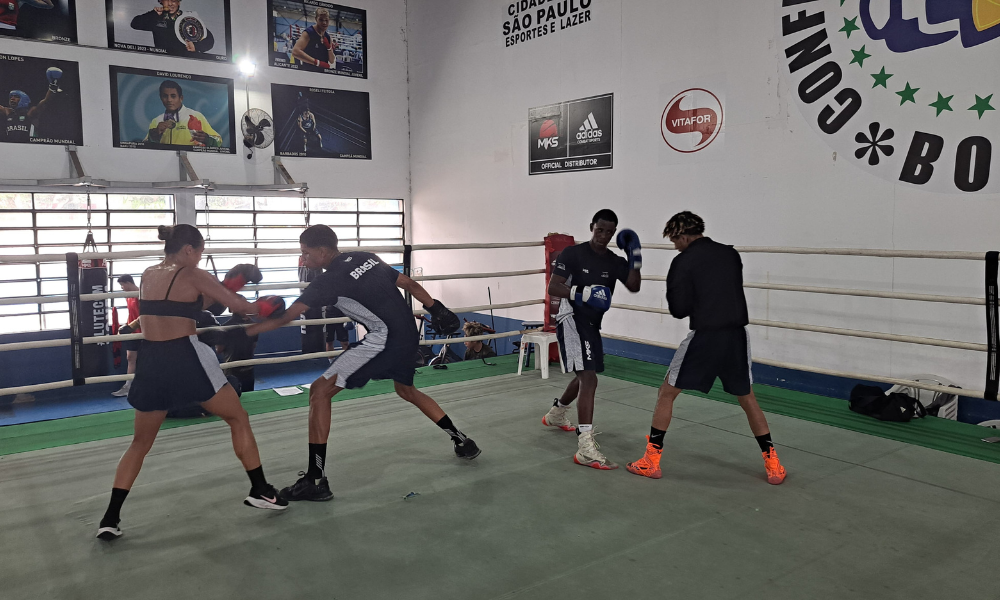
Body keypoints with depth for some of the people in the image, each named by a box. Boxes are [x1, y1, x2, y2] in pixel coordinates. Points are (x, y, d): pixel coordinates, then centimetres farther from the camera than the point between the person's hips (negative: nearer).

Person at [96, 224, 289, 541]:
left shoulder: (148, 275, 14)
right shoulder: (193, 276, -5)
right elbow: (238, 305, -1)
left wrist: (228, 284, 19)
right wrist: (264, 307, 19)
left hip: (151, 364, 6)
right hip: (187, 359, -5)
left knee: (140, 443, 19)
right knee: (239, 419, 12)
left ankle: (110, 519, 13)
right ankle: (260, 490, 15)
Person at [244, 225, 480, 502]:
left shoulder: (328, 281, -8)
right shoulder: (366, 258, 12)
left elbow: (284, 318, -10)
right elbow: (409, 284, 13)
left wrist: (241, 332, -3)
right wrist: (436, 309, 18)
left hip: (384, 340, -9)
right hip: (409, 337, 9)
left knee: (320, 391, -4)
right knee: (406, 390, 33)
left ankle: (316, 480, -4)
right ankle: (463, 442, 39)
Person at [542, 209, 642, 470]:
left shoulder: (615, 261, 6)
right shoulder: (573, 253, -10)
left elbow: (633, 287, -9)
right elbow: (553, 288, -16)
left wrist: (635, 257, -16)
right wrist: (582, 292, -29)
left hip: (592, 324, 8)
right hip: (571, 320, -8)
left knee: (584, 378, 25)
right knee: (589, 379, -22)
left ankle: (555, 414, 51)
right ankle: (586, 448, -26)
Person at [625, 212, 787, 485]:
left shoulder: (683, 261, -5)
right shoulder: (731, 254, 10)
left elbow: (679, 310, -6)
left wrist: (674, 289, 12)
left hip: (705, 336, -5)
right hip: (737, 335, 5)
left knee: (667, 393, 10)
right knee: (747, 398, 21)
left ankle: (651, 461, 13)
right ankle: (773, 465, 21)